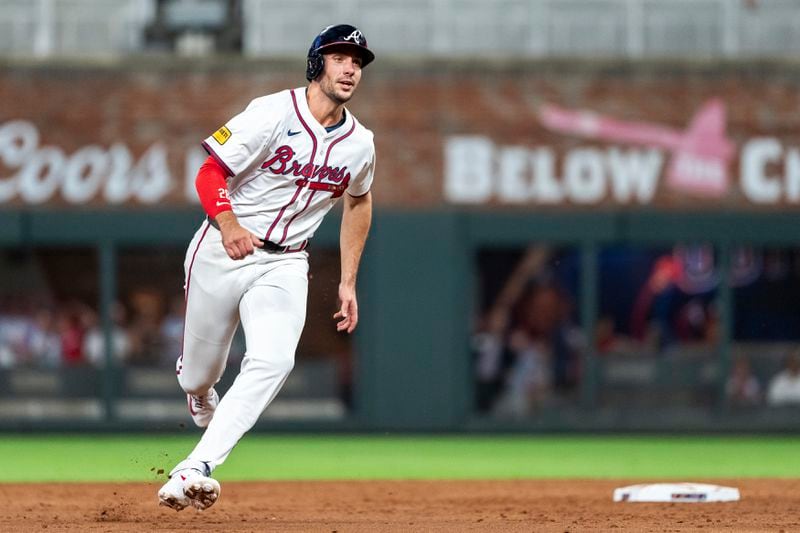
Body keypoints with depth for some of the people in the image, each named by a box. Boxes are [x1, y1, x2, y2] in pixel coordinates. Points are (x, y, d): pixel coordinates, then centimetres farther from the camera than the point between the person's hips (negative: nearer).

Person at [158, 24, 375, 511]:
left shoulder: (360, 144, 2)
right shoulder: (273, 114, -13)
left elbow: (358, 201, 21)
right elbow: (210, 174, -15)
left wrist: (348, 282, 17)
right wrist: (229, 224, -34)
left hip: (285, 265, 2)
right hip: (223, 252, -2)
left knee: (274, 361, -24)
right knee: (200, 373, 8)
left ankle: (196, 469, -29)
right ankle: (201, 395, 50)